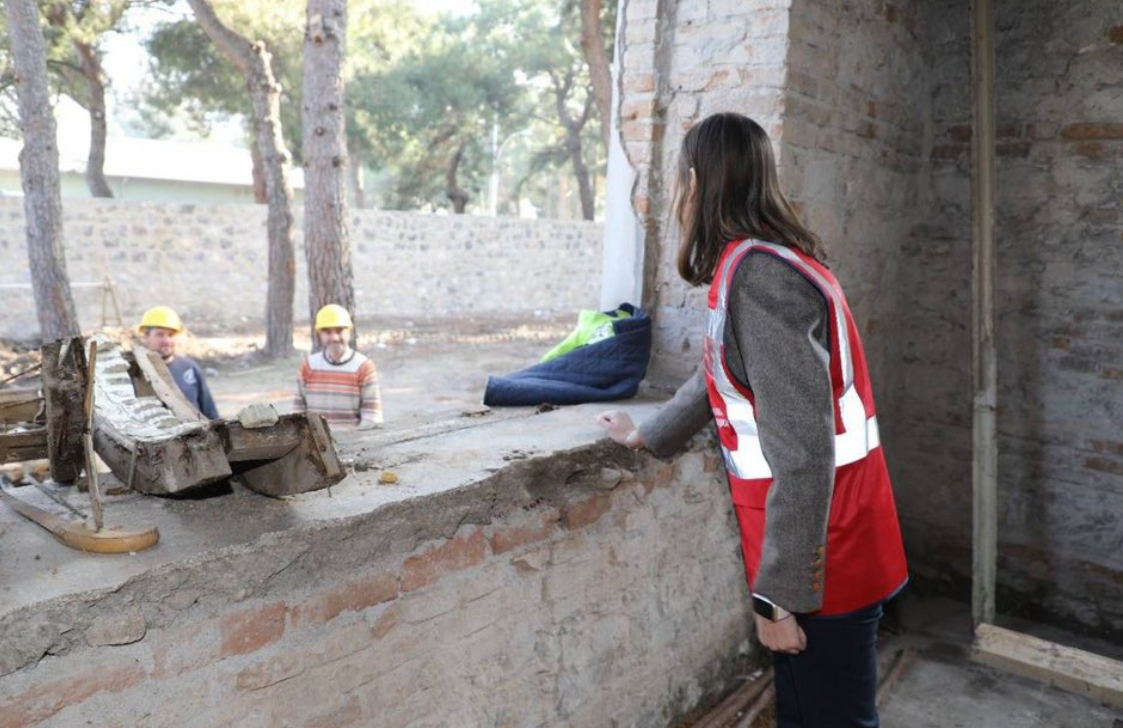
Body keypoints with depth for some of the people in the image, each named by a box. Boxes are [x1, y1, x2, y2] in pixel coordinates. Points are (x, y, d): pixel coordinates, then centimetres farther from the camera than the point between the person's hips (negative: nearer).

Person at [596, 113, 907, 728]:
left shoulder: (757, 274, -21)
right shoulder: (761, 261, 10)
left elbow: (803, 453, -26)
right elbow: (719, 374, 23)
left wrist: (779, 592, -21)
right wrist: (647, 436, 35)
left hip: (823, 559, -9)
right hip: (827, 544, 9)